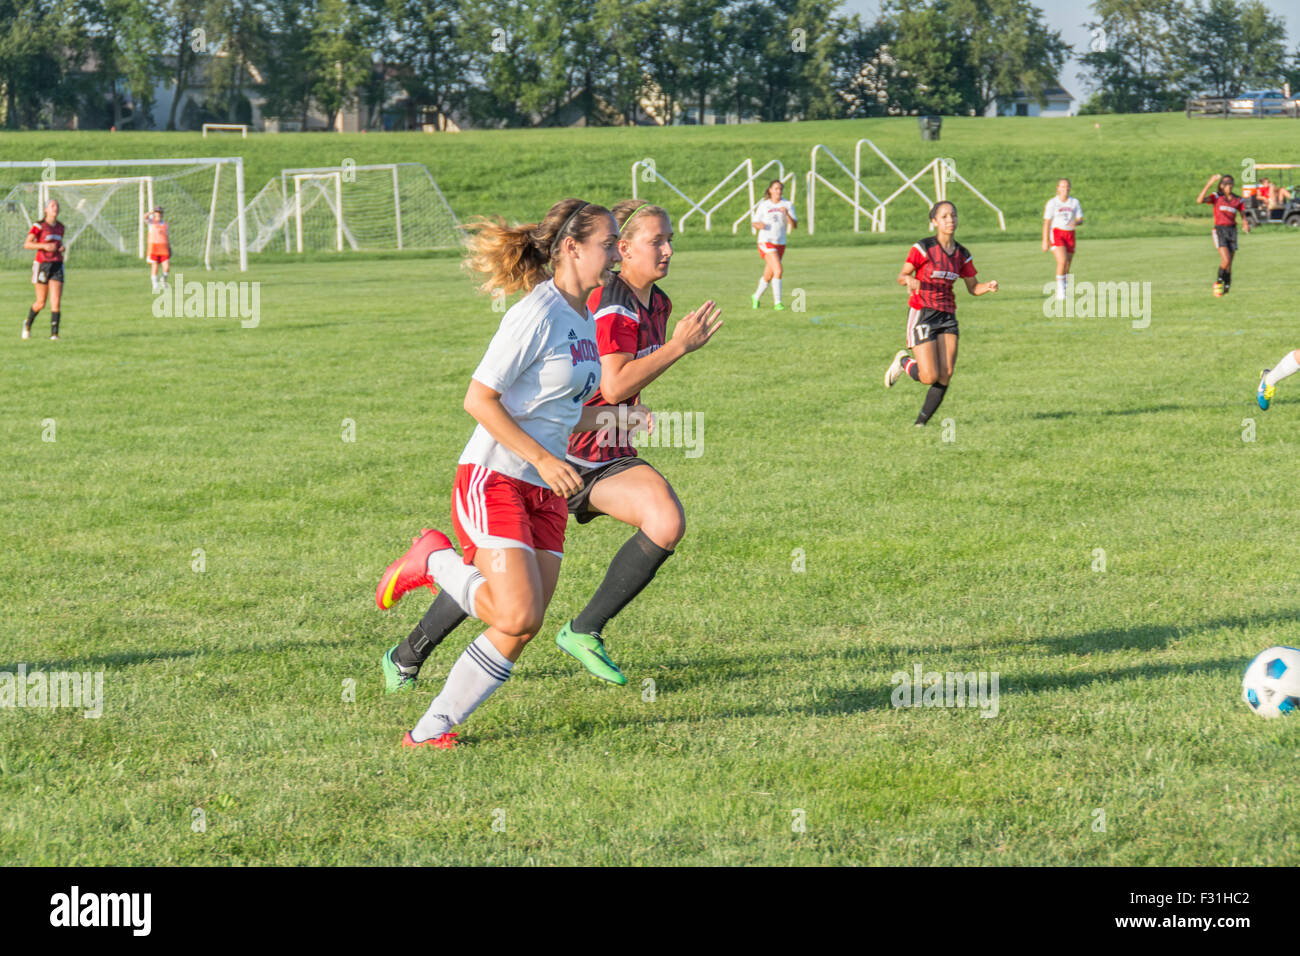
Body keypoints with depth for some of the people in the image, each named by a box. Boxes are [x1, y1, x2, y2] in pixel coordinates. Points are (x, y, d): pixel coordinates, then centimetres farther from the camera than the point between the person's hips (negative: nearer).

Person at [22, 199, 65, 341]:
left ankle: (54, 333, -8)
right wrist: (44, 246, -20)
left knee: (56, 302, -10)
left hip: (57, 265, 4)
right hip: (42, 265, -4)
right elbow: (26, 244, -8)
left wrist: (62, 248, 3)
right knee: (41, 303, 5)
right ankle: (27, 324, 33)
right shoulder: (39, 226, -7)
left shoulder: (60, 227, 10)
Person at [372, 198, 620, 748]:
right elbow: (479, 399, -17)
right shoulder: (536, 314, -14)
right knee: (517, 615, -20)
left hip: (545, 493, 9)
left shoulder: (583, 319, 13)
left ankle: (431, 731, 9)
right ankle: (434, 562, 5)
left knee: (522, 631, 0)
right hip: (494, 480, -9)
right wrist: (544, 460, -19)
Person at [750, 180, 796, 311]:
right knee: (778, 270, -22)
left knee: (768, 276, 12)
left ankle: (756, 297, 36)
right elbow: (754, 223, 8)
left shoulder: (788, 205, 3)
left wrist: (787, 214, -22)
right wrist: (759, 225, -16)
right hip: (766, 242, -4)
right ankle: (777, 302, -19)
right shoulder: (764, 205, 1)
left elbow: (794, 226, -4)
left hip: (780, 244, 4)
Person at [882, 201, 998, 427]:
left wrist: (989, 287, -10)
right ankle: (903, 361, 21)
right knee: (930, 376, -12)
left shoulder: (962, 254, 7)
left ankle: (921, 423, 7)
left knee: (946, 374, -8)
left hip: (947, 316, 5)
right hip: (922, 314, -5)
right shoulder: (923, 248, -9)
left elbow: (973, 288, 12)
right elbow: (901, 276, -9)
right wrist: (909, 280, -32)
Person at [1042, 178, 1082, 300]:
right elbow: (1046, 222, -2)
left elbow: (1080, 219, 8)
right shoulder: (1052, 203, -2)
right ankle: (1060, 289, -14)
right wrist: (1045, 241, -7)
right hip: (1056, 234, -4)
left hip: (1070, 234, 4)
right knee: (1062, 261, -23)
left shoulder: (1075, 202, 8)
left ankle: (1061, 293, 13)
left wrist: (1076, 222, -18)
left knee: (1067, 267, 3)